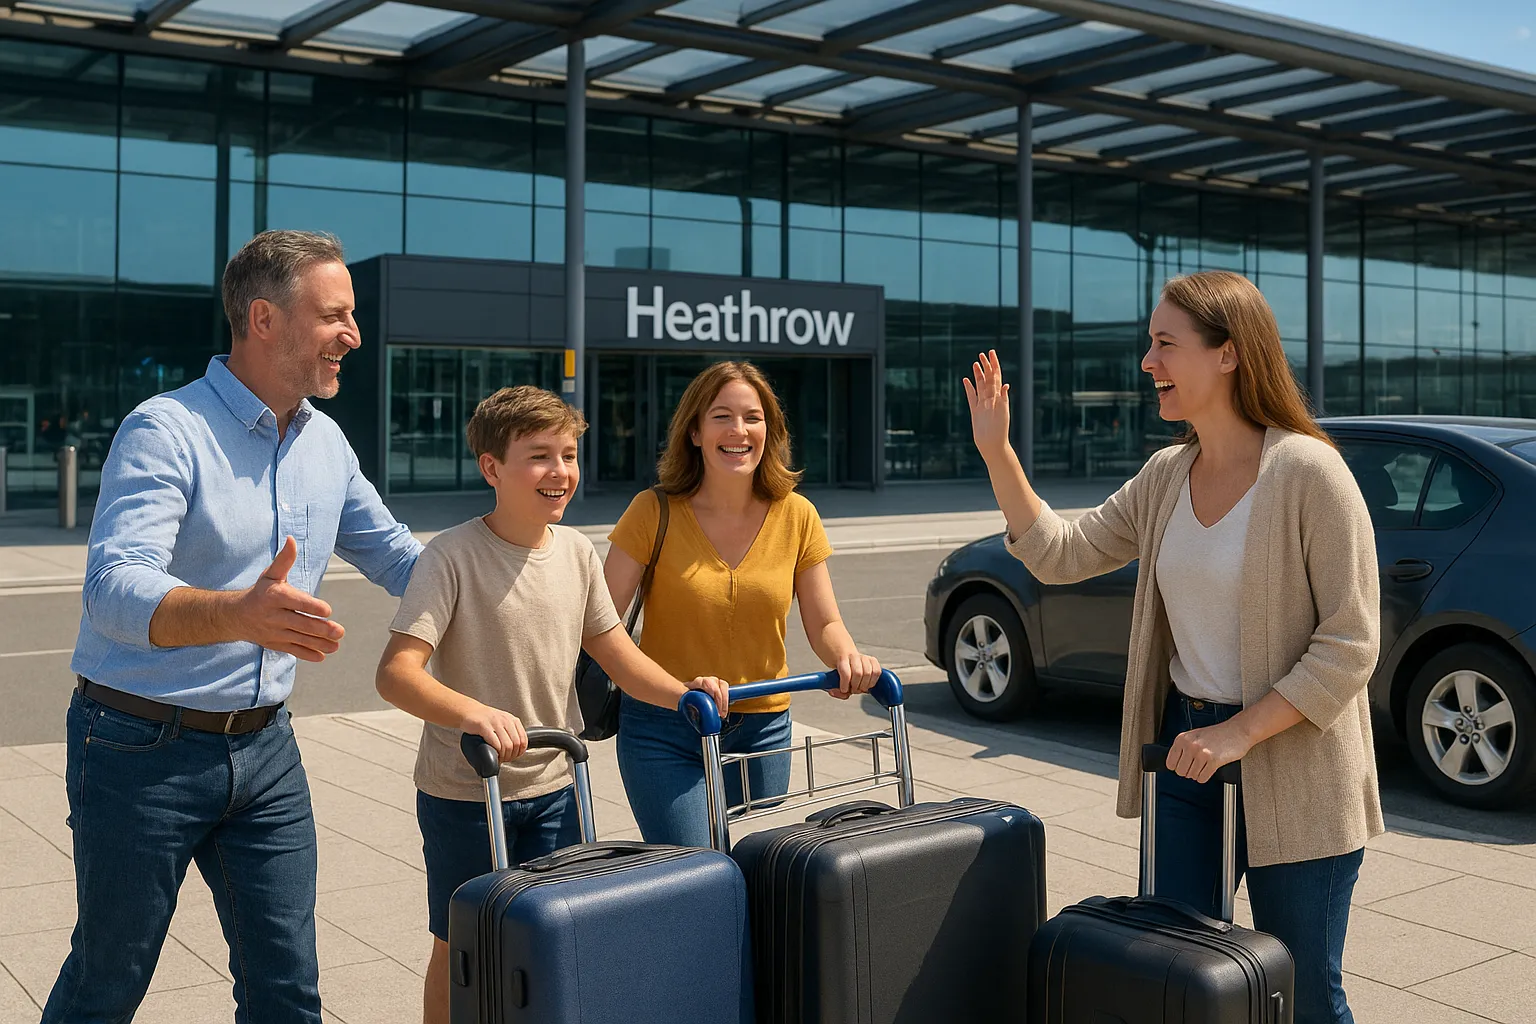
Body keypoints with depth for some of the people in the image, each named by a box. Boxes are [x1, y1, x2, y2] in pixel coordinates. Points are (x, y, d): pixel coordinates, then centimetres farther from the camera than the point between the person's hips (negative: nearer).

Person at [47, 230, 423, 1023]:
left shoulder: (327, 443, 5)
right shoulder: (165, 433, -18)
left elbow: (393, 554, 18)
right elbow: (115, 589, -32)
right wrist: (240, 615, -51)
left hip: (264, 748, 6)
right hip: (143, 747, -6)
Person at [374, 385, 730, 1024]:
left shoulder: (577, 552, 1)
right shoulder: (453, 556, -17)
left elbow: (614, 651, 10)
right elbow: (396, 673, -24)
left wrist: (683, 693, -7)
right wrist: (473, 713, -42)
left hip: (554, 789, 5)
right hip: (464, 794, -5)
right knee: (461, 948, 10)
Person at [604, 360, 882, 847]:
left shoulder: (796, 516, 0)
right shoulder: (654, 513, -8)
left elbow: (824, 624, 3)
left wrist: (848, 657, -18)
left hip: (763, 730, 3)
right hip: (664, 731, -3)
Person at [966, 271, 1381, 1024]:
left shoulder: (1307, 472, -16)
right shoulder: (1167, 475, 5)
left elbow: (1350, 645, -17)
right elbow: (1059, 556, 7)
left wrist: (1239, 734, -22)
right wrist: (995, 450, 0)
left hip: (1292, 776, -6)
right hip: (1185, 750, 6)